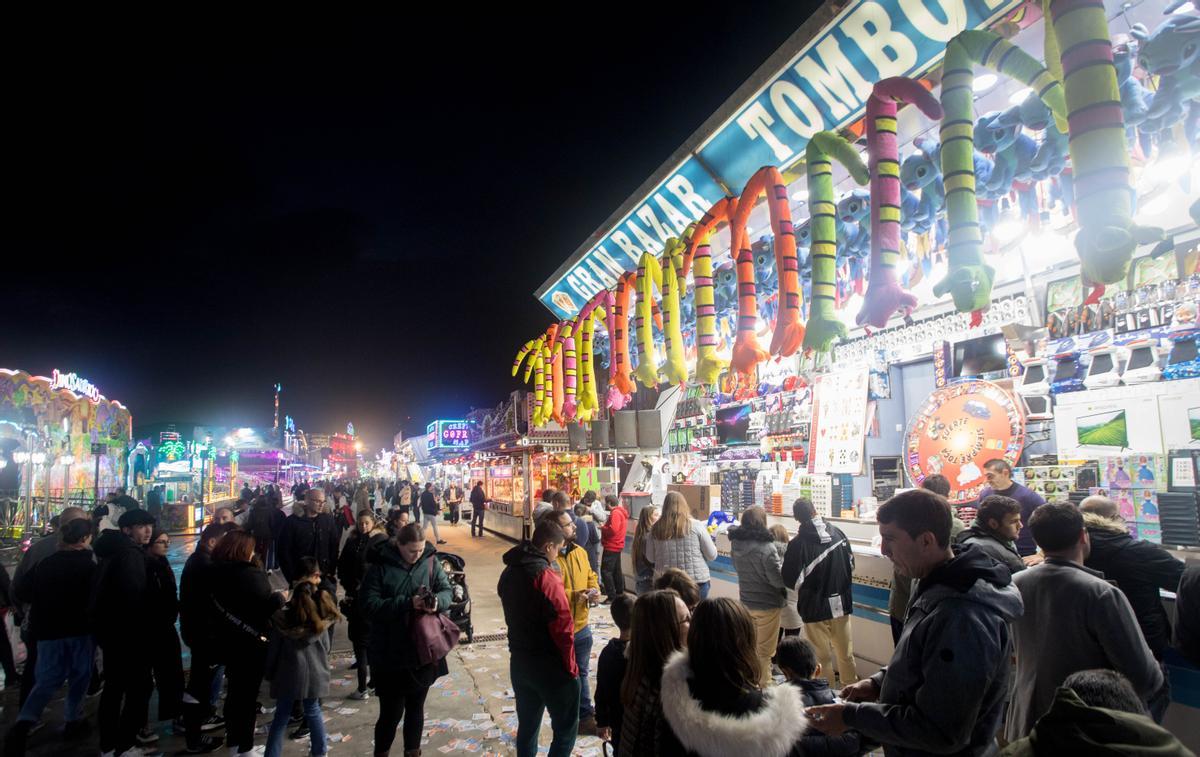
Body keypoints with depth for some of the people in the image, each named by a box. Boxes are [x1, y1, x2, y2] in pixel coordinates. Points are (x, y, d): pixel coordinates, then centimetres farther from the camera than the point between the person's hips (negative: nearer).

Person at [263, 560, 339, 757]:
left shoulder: (282, 615, -10)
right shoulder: (321, 615, -4)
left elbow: (274, 648, -4)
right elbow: (325, 645, 4)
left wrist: (270, 673, 9)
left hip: (288, 673, -2)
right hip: (314, 672, 2)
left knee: (281, 716, 9)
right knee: (313, 712, 17)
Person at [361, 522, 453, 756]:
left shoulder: (431, 560, -4)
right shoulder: (380, 565, -12)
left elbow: (447, 591, 0)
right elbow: (369, 605, -17)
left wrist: (437, 601, -23)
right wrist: (407, 604, -26)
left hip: (423, 651, 3)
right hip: (390, 655, -3)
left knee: (416, 707, 19)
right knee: (391, 712, 6)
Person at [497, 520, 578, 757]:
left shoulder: (509, 571, 4)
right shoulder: (545, 576, -21)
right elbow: (563, 628, -22)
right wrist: (570, 667, -12)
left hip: (519, 661, 8)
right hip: (549, 665, -7)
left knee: (527, 725, 19)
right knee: (566, 727, 6)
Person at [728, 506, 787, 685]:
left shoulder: (736, 544, -5)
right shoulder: (766, 548, -26)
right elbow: (778, 580, -20)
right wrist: (782, 561, -5)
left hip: (746, 602, 6)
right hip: (768, 604, -6)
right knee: (764, 653, 9)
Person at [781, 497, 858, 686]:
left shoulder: (798, 543, -20)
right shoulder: (837, 532, -5)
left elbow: (790, 579, -17)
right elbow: (851, 564, 7)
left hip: (815, 608, -4)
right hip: (841, 603, 4)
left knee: (822, 656, 10)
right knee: (846, 652, 19)